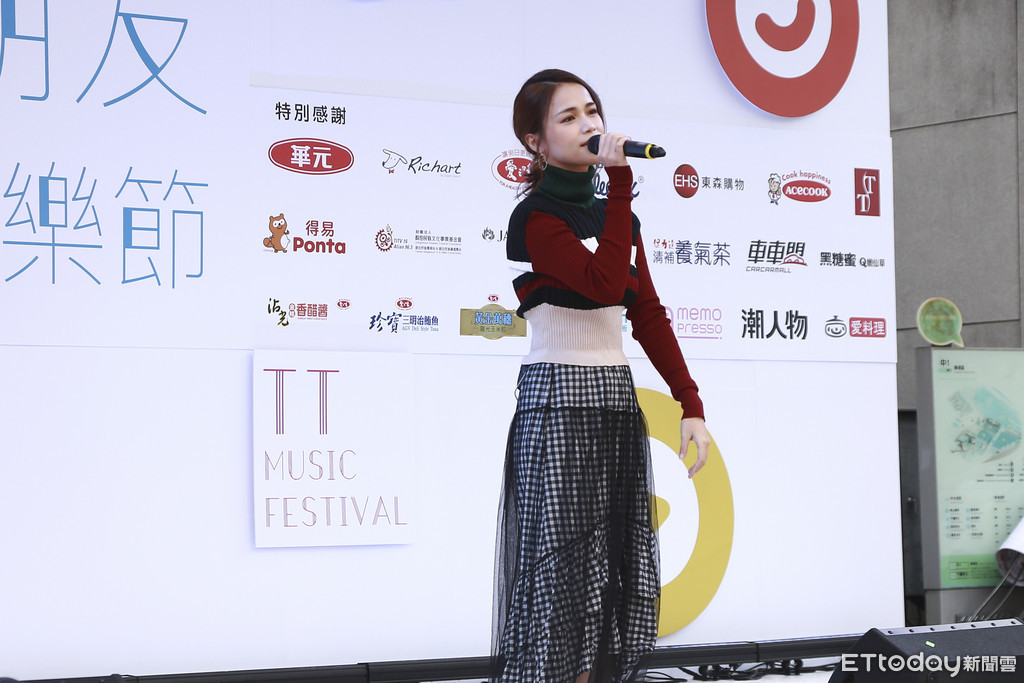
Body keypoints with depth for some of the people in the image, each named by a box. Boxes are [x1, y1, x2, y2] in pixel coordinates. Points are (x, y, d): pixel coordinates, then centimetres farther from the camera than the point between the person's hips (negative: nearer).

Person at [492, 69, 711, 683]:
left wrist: (692, 406, 7)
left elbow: (649, 314, 13)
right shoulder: (535, 218, -8)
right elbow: (606, 282, -22)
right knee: (561, 565, -6)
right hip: (558, 406, -7)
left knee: (619, 569, 6)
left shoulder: (613, 215, 15)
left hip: (619, 403, 7)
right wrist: (621, 181, -19)